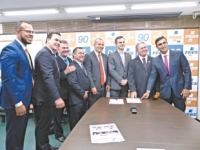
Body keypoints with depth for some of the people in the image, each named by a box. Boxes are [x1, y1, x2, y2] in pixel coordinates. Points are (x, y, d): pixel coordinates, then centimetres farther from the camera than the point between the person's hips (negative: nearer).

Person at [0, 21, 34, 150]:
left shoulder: (24, 50, 13)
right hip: (16, 101, -9)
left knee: (21, 133, 21)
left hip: (25, 99, 9)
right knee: (14, 134, 7)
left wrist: (27, 99, 14)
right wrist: (17, 103, -21)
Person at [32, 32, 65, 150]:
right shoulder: (44, 54, -18)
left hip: (48, 97, 10)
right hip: (44, 98, -10)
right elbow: (48, 77, -30)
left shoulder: (51, 54, 14)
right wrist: (57, 97, -35)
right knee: (43, 126, 5)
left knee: (46, 125, 23)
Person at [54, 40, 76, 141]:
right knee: (58, 115, 11)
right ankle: (58, 134, 31)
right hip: (60, 93, -7)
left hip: (70, 92, 7)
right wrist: (65, 72, -30)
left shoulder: (70, 60, 10)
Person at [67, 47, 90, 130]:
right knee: (75, 122, 5)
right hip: (76, 99, -9)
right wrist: (82, 93, -17)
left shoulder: (82, 66, 15)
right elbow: (72, 82, -25)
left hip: (83, 98, 9)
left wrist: (86, 93, 3)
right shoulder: (73, 66, -14)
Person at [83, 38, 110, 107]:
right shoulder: (88, 56, -5)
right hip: (94, 87, -6)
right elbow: (88, 72, -11)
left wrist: (108, 83, 5)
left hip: (104, 87, 6)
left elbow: (107, 72, 16)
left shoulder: (105, 57, 15)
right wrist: (92, 86, -16)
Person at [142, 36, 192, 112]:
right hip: (164, 91, 2)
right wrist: (148, 91, -11)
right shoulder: (155, 60, 3)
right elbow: (152, 77, 0)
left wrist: (187, 88, -9)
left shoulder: (179, 54, -1)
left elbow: (187, 71, -2)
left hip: (179, 89, -1)